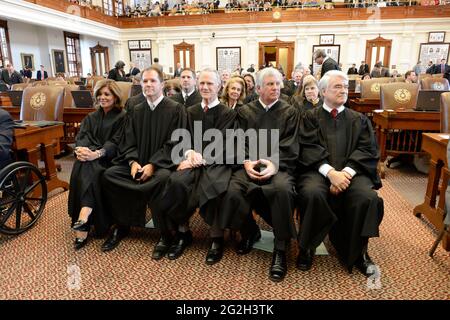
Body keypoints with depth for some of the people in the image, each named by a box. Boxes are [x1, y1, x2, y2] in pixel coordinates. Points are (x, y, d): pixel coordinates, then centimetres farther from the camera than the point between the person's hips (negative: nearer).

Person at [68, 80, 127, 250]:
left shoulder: (122, 117, 5)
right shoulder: (90, 118, 22)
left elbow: (116, 142, -8)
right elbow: (81, 137, 7)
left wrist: (97, 154, -26)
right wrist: (81, 149, -18)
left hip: (109, 159, -4)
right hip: (90, 157, 4)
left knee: (86, 168, -32)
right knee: (82, 165, -30)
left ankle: (84, 217, -41)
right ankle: (85, 216, -37)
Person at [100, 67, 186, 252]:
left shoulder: (175, 109, -3)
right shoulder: (137, 111, 13)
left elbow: (174, 143, -10)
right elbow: (128, 141, 9)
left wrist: (152, 164, -19)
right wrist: (133, 161, -11)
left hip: (162, 163, -5)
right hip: (138, 162, 5)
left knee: (162, 178, -37)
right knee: (109, 175, -16)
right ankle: (120, 225, -3)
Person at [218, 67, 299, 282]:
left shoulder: (290, 112, 11)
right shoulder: (245, 111, 15)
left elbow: (289, 147, 0)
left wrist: (274, 164, -20)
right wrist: (246, 162, -14)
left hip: (278, 165, -1)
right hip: (249, 164, 2)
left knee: (282, 190, -36)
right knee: (233, 192, -28)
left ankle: (280, 249, -17)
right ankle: (249, 231, 4)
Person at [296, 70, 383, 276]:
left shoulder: (359, 119, 19)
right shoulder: (311, 117, 13)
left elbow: (368, 150, 5)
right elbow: (309, 149, -3)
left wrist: (346, 172, -15)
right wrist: (330, 172, -20)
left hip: (351, 171, 2)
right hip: (318, 170, -2)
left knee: (368, 197, -28)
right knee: (312, 193, -34)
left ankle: (358, 251, -3)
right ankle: (307, 247, -9)